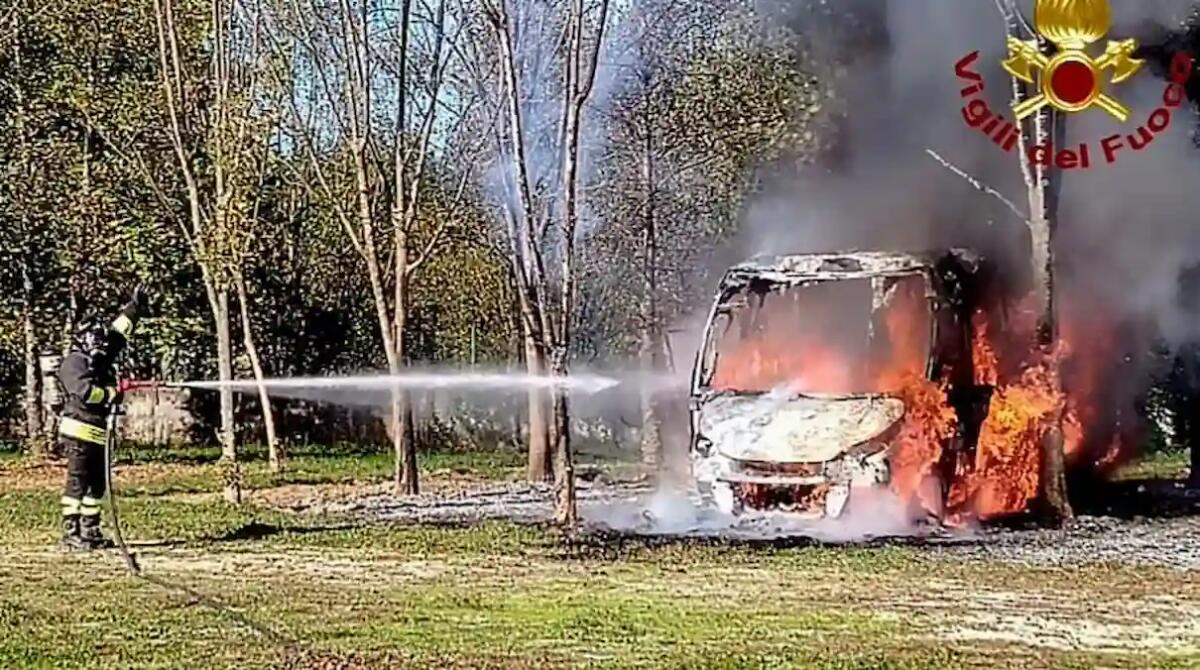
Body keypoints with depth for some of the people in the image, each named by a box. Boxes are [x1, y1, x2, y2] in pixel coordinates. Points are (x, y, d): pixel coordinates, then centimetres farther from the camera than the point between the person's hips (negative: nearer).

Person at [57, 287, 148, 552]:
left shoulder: (99, 360, 16)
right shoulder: (74, 362, -9)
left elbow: (118, 331, 23)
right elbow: (84, 391, -24)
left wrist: (135, 307, 21)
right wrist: (113, 393, -13)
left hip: (97, 434, 9)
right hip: (78, 432, -9)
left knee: (97, 485, 11)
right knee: (77, 483, -10)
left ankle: (90, 532, 16)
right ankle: (71, 535, -11)